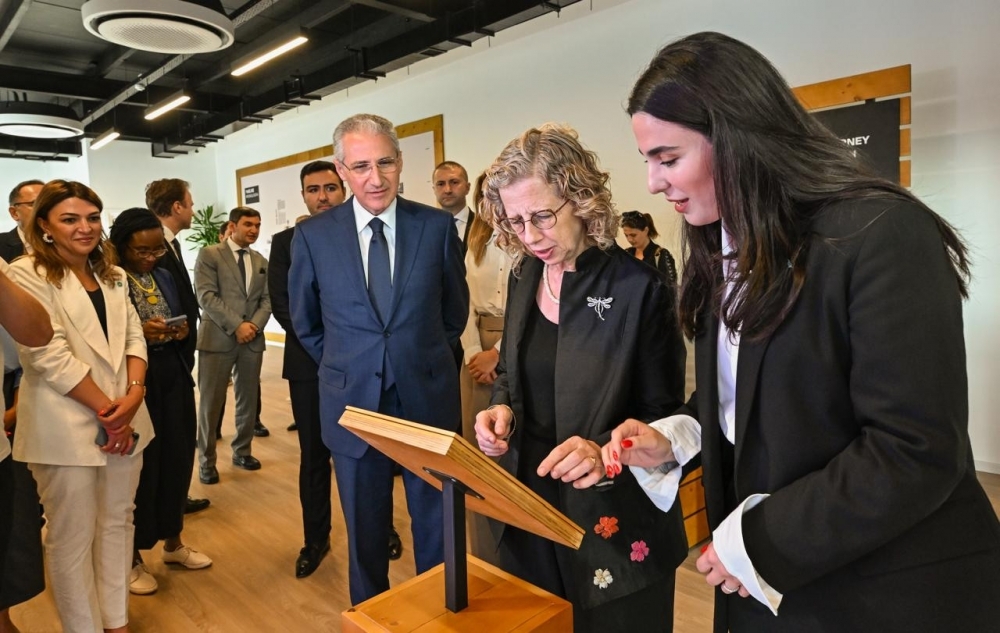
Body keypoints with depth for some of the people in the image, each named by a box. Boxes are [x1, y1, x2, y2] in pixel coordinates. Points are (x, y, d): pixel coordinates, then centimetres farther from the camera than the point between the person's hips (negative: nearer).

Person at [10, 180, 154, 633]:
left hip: (124, 418, 6)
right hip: (66, 426, -6)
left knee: (117, 522, 14)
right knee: (73, 536, 6)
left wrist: (134, 394, -9)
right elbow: (49, 355, -15)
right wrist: (107, 410, -13)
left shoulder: (113, 275, 13)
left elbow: (133, 337, 8)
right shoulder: (27, 274, -7)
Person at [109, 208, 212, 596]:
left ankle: (173, 542, 31)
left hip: (172, 378, 6)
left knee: (177, 460, 11)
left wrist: (183, 330, -4)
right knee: (139, 467, 3)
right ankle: (133, 558, 23)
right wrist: (138, 333, -23)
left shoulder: (165, 278, 11)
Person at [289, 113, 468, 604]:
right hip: (353, 403, 1)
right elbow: (305, 323, 10)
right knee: (364, 531, 17)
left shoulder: (438, 226, -4)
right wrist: (343, 368, 10)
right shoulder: (312, 236, -3)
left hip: (428, 399, 0)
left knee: (436, 527, 14)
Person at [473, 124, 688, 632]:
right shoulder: (524, 277, 1)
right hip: (526, 505, 6)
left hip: (611, 524, -5)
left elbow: (663, 418, -12)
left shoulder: (639, 289, -18)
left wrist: (607, 452, -29)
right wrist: (502, 409, -8)